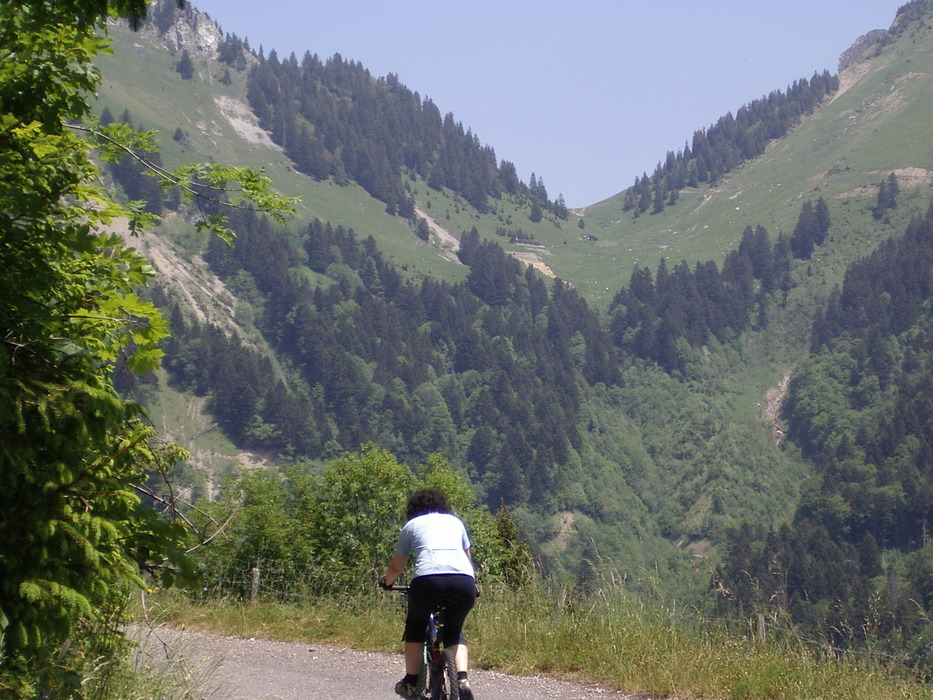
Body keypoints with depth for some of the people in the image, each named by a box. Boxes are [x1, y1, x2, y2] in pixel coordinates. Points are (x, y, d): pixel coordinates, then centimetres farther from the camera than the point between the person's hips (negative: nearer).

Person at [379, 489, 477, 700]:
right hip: (464, 580, 2)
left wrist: (386, 580, 51)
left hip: (428, 579, -2)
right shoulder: (454, 521, 30)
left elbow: (396, 567, 30)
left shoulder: (411, 525, 23)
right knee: (454, 632, 24)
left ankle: (411, 682, 19)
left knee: (415, 625, 24)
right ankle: (463, 679, 2)